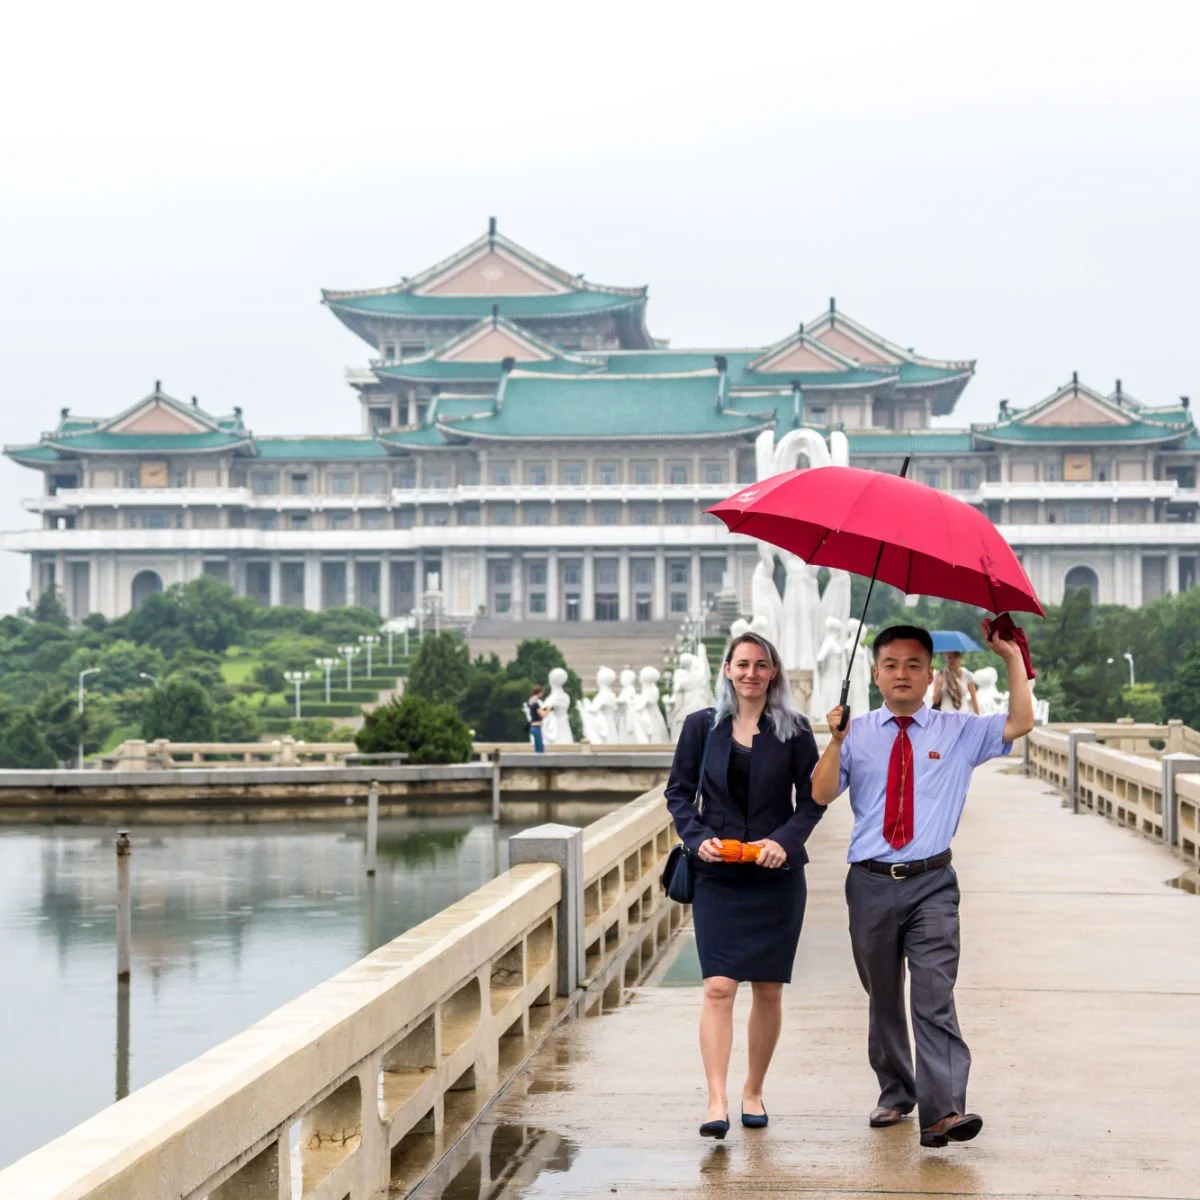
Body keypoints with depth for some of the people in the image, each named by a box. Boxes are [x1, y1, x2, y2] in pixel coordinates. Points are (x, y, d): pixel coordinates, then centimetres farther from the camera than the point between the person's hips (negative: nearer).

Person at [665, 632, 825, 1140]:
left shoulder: (793, 730, 2)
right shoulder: (702, 726, 4)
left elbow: (813, 797, 4)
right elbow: (679, 791, 7)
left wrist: (785, 840, -11)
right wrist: (698, 838, -9)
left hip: (776, 876, 1)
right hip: (717, 876, -1)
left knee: (768, 991, 7)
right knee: (718, 987, -11)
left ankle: (753, 1092, 22)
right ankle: (717, 1102, -15)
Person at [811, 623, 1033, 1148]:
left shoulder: (957, 732, 8)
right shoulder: (857, 734, 7)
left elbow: (1019, 723, -3)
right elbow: (821, 794, -2)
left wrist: (1013, 658, -8)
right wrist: (835, 741, -16)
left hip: (931, 883, -2)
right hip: (871, 883, 2)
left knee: (935, 997, -14)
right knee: (883, 998, 12)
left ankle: (943, 1111, -20)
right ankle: (895, 1094, 29)